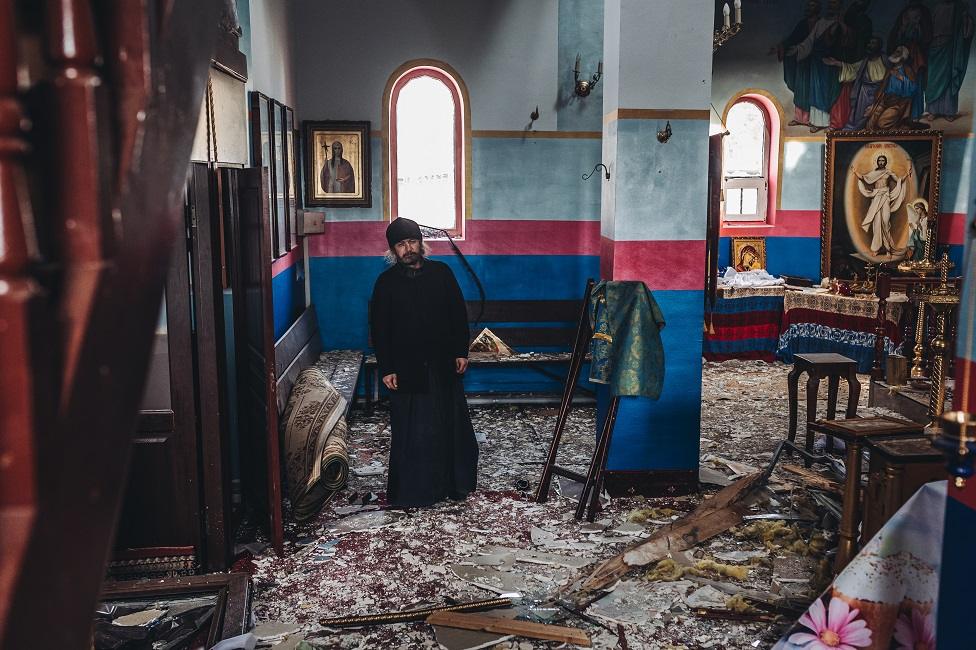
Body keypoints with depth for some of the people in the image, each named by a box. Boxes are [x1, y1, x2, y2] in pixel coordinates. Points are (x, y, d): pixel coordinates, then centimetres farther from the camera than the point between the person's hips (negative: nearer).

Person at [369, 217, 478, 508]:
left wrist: (461, 352, 0)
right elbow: (378, 328, -2)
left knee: (450, 424, 10)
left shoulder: (441, 272, 1)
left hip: (443, 364, 2)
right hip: (406, 369, -2)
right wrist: (386, 369, -6)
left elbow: (459, 314, 5)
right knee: (410, 431, 3)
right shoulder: (386, 282, -3)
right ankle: (410, 491, 15)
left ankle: (455, 482, 26)